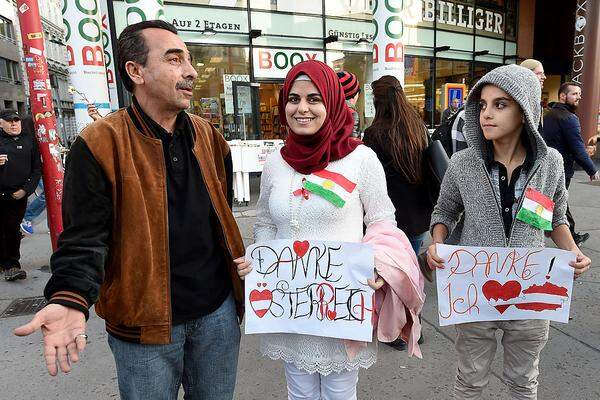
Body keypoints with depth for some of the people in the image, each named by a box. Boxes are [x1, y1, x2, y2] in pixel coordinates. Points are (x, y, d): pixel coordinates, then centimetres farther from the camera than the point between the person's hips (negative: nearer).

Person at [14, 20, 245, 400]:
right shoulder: (100, 144, -12)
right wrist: (70, 300, -28)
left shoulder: (208, 135, 4)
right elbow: (85, 237, -13)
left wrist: (238, 267, 14)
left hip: (218, 312, 5)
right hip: (145, 326, -4)